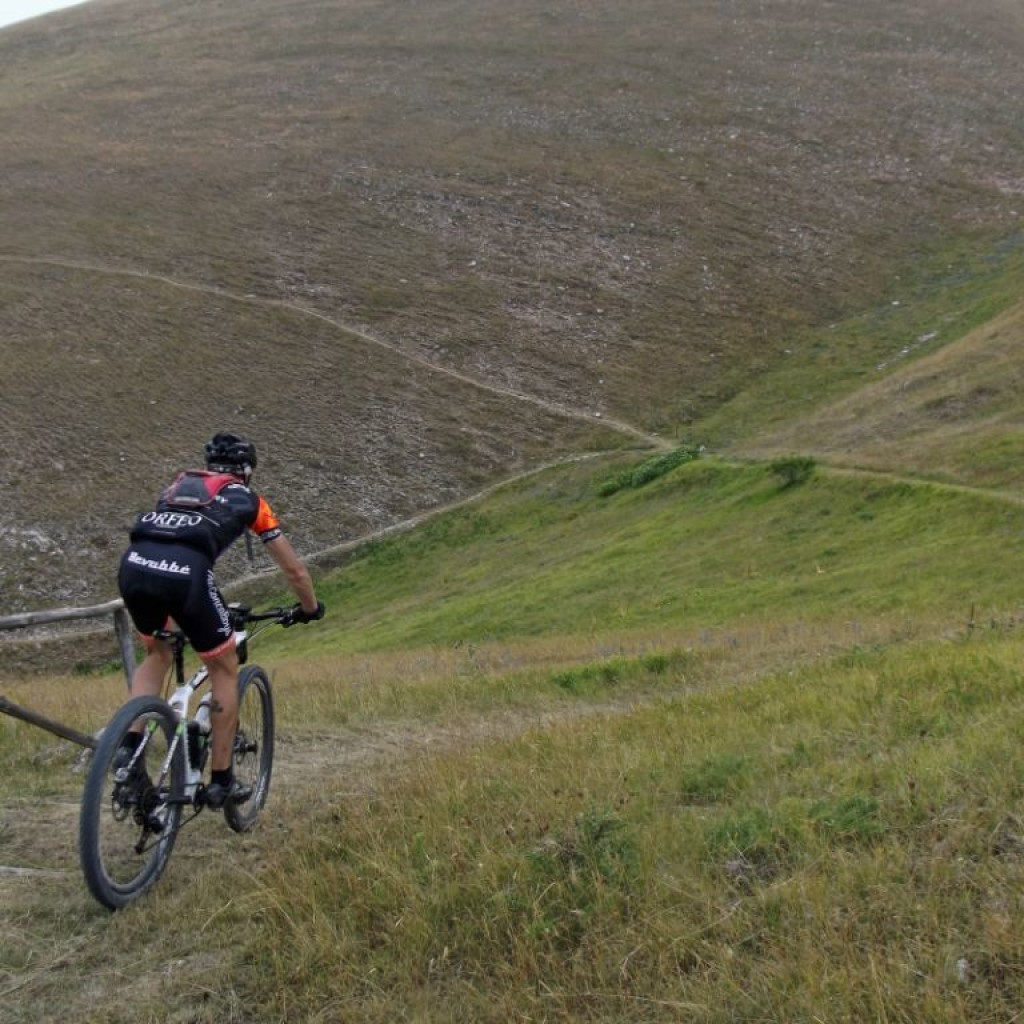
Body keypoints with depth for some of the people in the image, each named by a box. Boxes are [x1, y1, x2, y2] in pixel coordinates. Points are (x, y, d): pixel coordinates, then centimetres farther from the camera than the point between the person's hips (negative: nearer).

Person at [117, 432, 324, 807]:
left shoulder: (179, 484, 35)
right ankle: (221, 781, 21)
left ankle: (129, 747, 15)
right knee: (225, 670, 17)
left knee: (157, 654, 32)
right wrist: (310, 608, 46)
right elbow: (293, 569, 28)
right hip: (184, 574, -5)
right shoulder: (247, 499, 25)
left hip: (132, 566, 5)